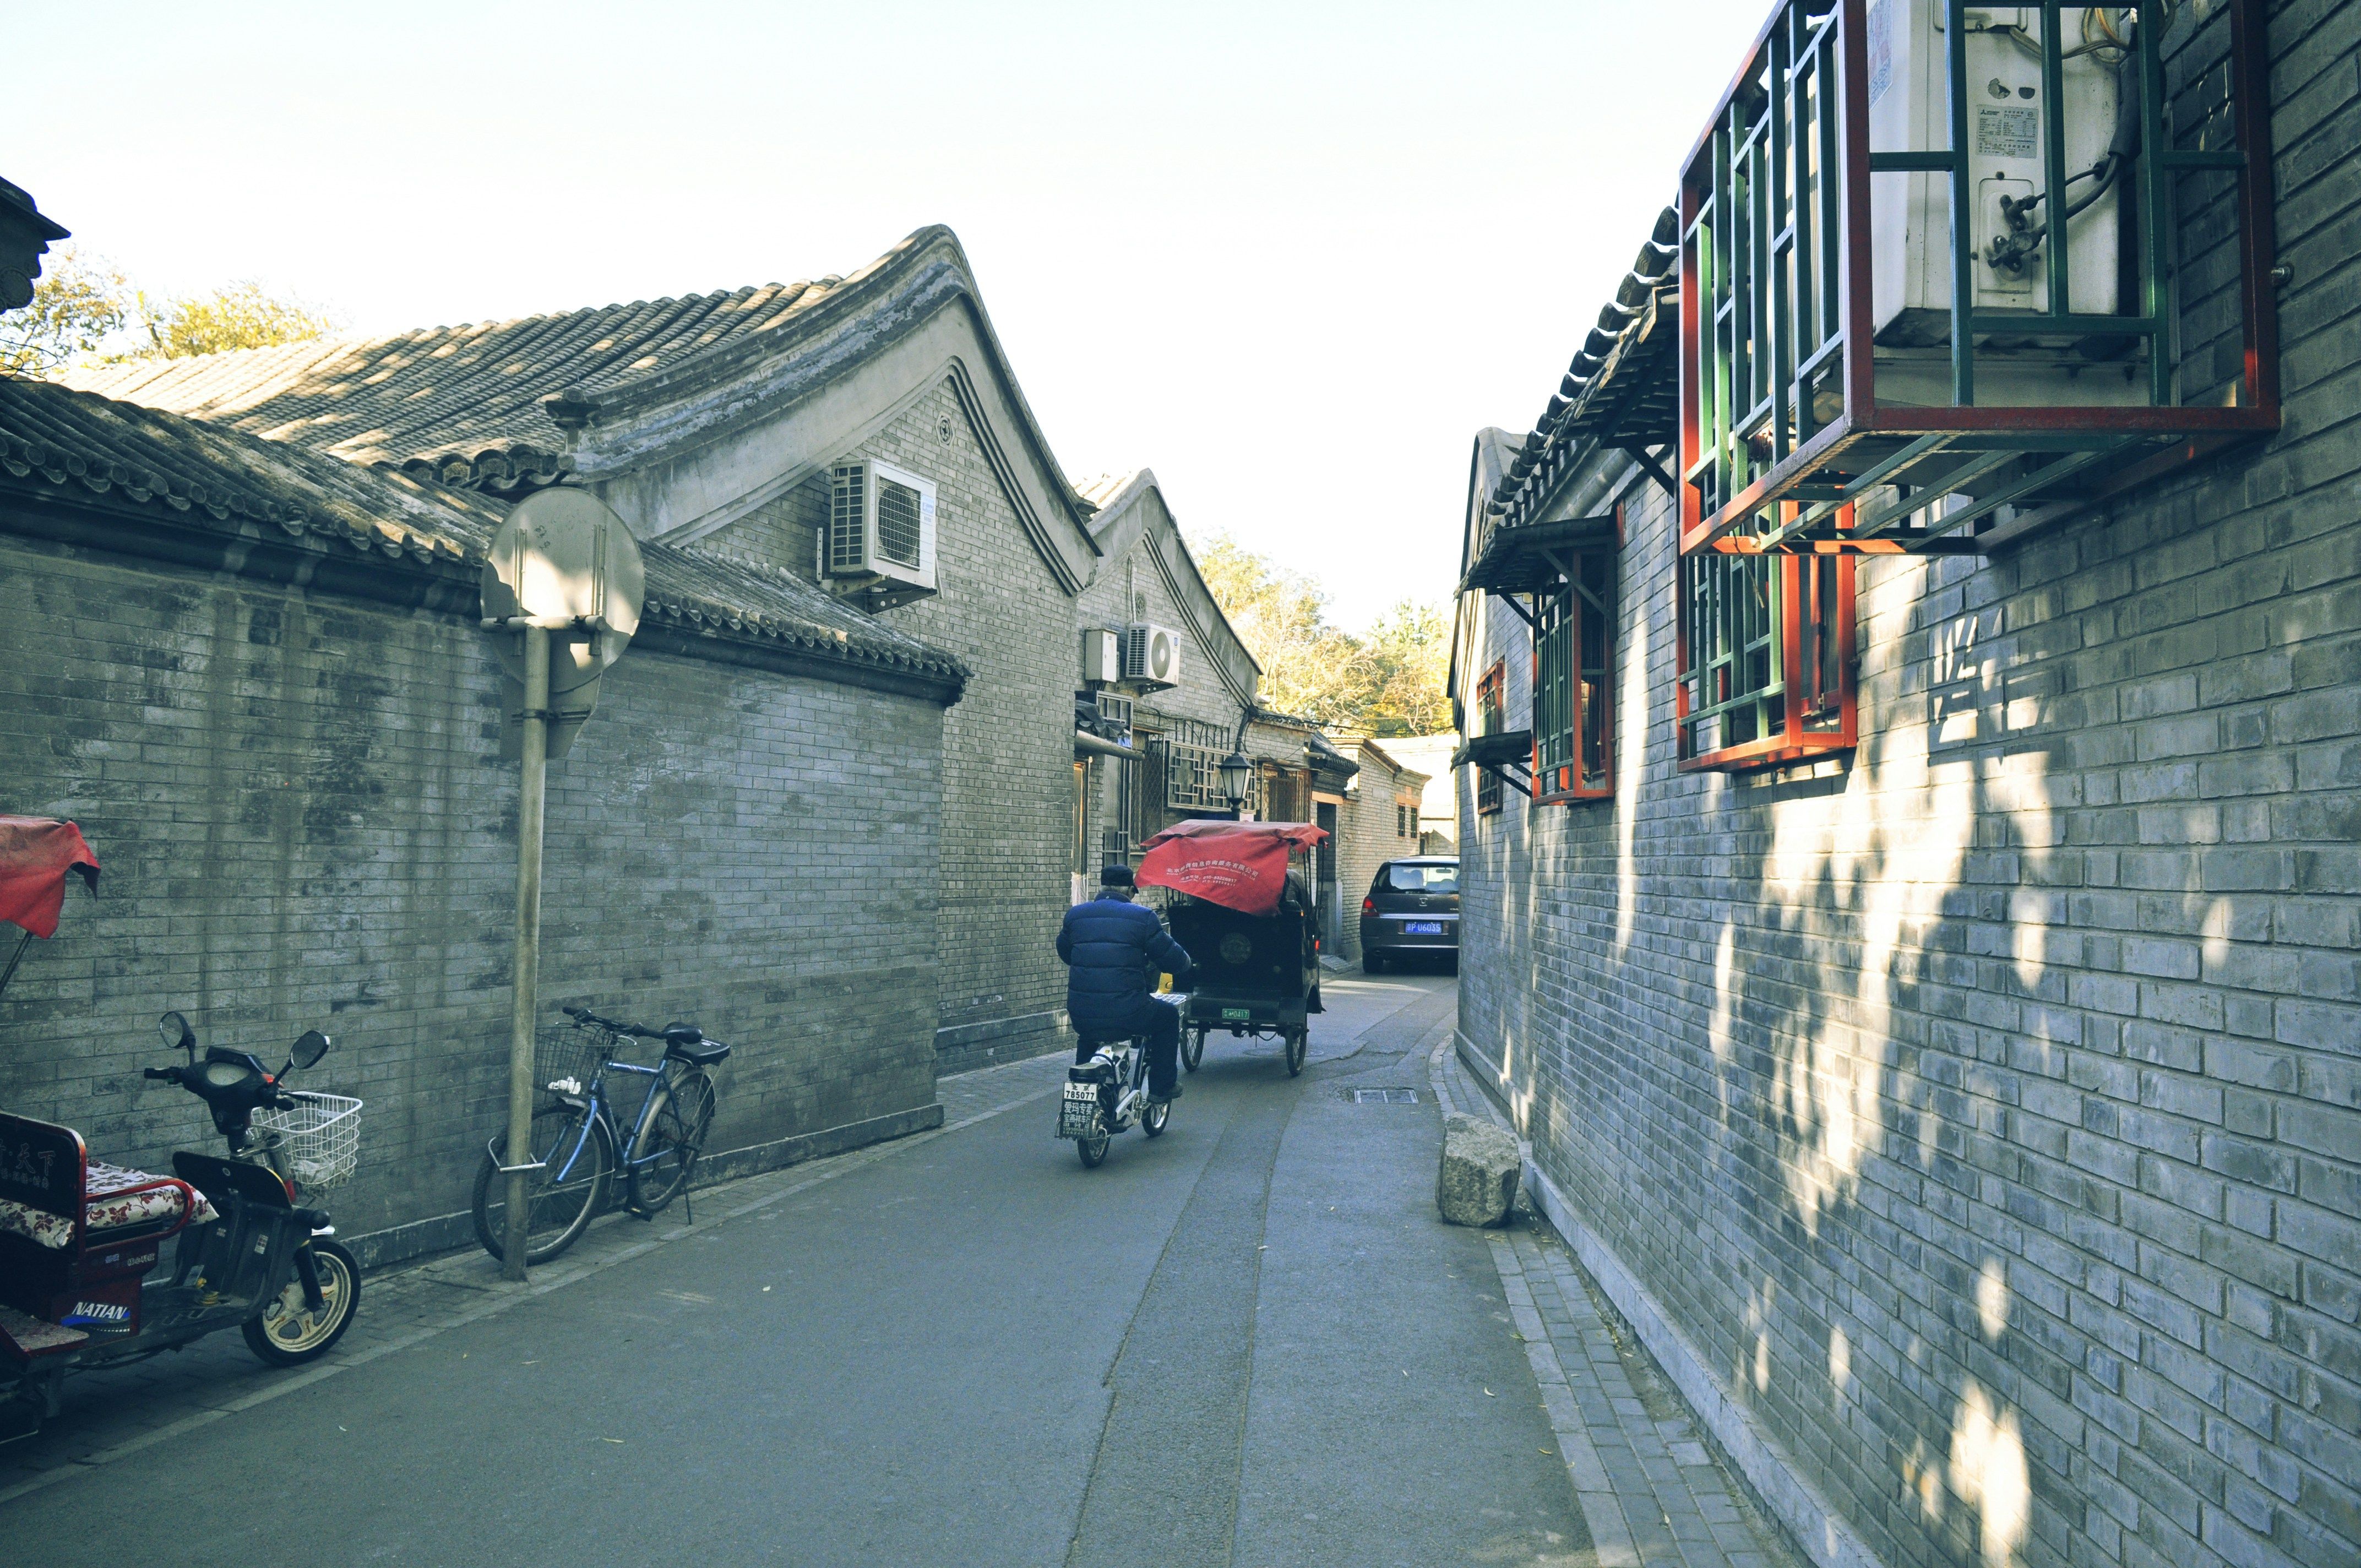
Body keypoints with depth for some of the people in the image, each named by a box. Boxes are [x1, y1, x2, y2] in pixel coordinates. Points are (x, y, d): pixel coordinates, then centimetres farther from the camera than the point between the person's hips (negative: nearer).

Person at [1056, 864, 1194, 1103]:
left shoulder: (1075, 915, 9)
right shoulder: (1142, 917, -2)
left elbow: (1064, 953, 25)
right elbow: (1171, 958, 2)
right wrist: (1186, 964, 26)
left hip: (1081, 1016, 4)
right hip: (1126, 1015, -4)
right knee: (1168, 1016, 25)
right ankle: (1161, 1087, 25)